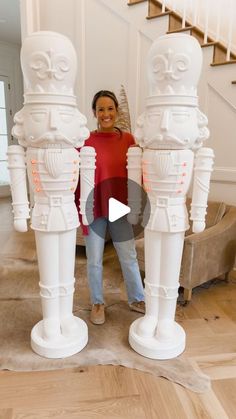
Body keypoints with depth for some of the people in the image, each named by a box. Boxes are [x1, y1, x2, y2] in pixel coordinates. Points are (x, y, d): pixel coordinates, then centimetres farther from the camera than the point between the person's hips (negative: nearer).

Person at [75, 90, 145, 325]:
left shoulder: (127, 139, 0)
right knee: (94, 260, 12)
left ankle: (137, 300, 36)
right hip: (93, 208, -2)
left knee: (129, 257, 13)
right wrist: (78, 209, -8)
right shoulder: (85, 141, -8)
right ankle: (97, 303, 35)